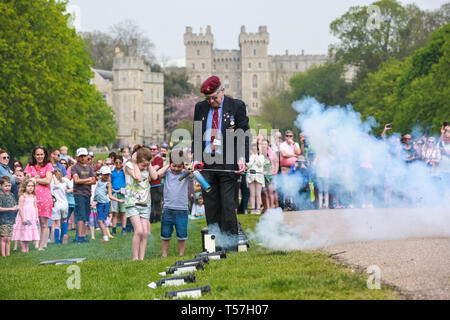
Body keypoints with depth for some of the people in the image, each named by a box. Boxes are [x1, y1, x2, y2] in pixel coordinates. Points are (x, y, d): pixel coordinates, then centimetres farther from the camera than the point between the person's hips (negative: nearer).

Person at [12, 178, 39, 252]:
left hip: (32, 218, 5)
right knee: (23, 233, -4)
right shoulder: (22, 197, -9)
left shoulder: (34, 197, 8)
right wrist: (23, 218, -17)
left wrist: (37, 217, 8)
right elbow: (20, 208, -12)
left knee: (29, 234, 6)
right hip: (24, 217, -5)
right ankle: (23, 249, 2)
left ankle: (27, 248, 14)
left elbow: (35, 207, 13)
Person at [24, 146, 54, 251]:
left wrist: (34, 179, 2)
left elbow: (48, 180, -4)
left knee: (44, 224, -2)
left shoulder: (48, 165, 7)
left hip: (44, 196, -1)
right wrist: (40, 180, -8)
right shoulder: (30, 166, 13)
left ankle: (42, 246, 1)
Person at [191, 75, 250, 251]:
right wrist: (196, 158, 3)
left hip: (228, 164, -4)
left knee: (228, 206, -4)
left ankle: (231, 242, 2)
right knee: (211, 206, 4)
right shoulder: (200, 108, 12)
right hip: (207, 164, 4)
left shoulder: (236, 106, 1)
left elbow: (245, 134, 1)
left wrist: (242, 158, -12)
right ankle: (215, 243, 9)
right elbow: (197, 136, 17)